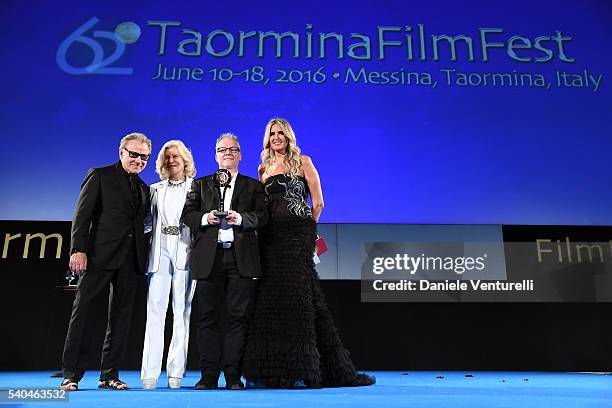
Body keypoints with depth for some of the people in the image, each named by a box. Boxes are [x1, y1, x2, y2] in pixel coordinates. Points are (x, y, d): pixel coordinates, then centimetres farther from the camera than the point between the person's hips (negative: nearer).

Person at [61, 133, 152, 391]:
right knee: (83, 311, -1)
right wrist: (78, 249, -15)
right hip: (100, 255, -5)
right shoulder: (100, 176, 4)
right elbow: (82, 215, -5)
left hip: (131, 260, 6)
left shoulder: (143, 188, 19)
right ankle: (71, 374, 7)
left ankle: (109, 375, 15)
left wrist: (143, 258, 7)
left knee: (121, 316, 7)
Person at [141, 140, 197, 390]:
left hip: (185, 254, -2)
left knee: (182, 312, -1)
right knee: (155, 311, -4)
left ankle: (176, 372, 5)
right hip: (160, 253, 2)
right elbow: (147, 221, 18)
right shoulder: (155, 190, 19)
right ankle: (150, 373, -1)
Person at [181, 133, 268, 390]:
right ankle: (209, 374, 9)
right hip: (209, 257, 1)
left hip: (241, 258, -1)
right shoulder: (201, 184, 19)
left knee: (238, 316, 0)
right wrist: (206, 218, -10)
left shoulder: (253, 186, 16)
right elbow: (187, 214, 9)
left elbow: (262, 216, 3)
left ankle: (233, 375, 7)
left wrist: (240, 218, -14)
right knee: (208, 316, 2)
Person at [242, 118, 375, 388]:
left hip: (297, 236, -4)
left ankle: (300, 371, 0)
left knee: (296, 297, -7)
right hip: (270, 238, 4)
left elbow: (318, 203, 2)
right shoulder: (264, 169, 19)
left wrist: (306, 230, 6)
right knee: (268, 300, 1)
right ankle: (265, 371, 9)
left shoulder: (302, 162, 6)